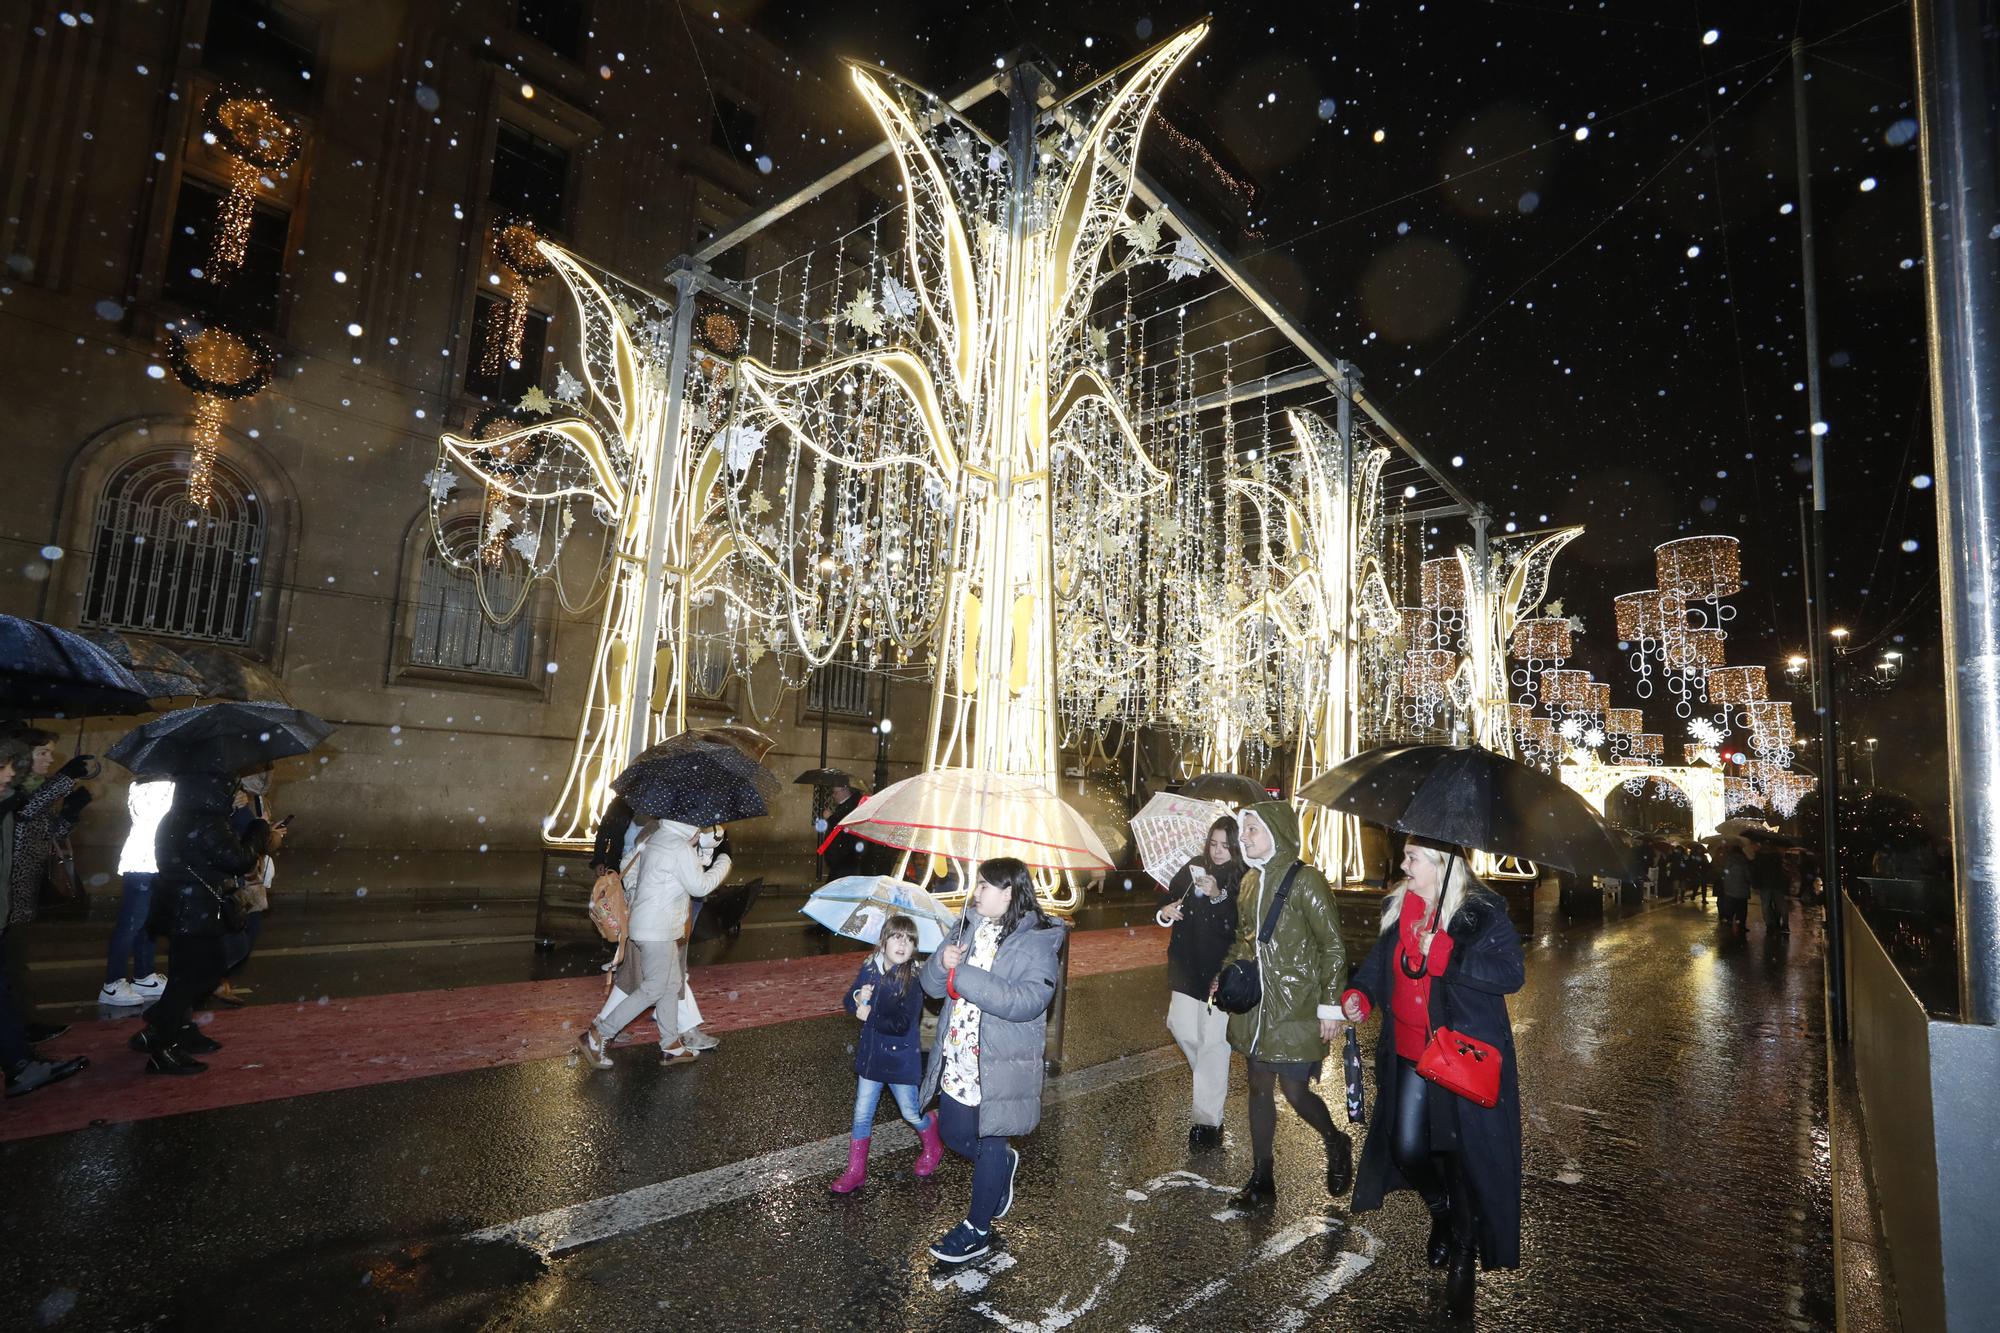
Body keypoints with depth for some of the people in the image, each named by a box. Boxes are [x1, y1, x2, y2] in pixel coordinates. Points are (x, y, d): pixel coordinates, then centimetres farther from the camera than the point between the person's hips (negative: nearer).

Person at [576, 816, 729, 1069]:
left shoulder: (654, 838, 9)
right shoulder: (680, 847, -19)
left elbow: (629, 867, 19)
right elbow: (699, 886, -13)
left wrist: (633, 896, 23)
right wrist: (723, 865, -1)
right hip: (657, 930, -10)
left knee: (671, 985, 15)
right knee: (653, 989, -1)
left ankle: (671, 1046, 21)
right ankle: (596, 1037, 4)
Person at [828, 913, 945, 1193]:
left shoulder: (914, 979, -21)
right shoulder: (870, 969, -6)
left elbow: (902, 1025, -26)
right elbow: (848, 1003, 1)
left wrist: (869, 1015, -19)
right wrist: (857, 998, -21)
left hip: (901, 1057, -4)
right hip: (871, 1053, 4)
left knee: (912, 1113, 12)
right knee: (862, 1115, 13)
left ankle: (933, 1147, 42)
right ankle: (856, 1171, 30)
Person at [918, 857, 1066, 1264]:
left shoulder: (1037, 941, -16)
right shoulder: (967, 926, 3)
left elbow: (1028, 1001, -29)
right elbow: (933, 986, 6)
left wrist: (964, 978, -29)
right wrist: (941, 963, -18)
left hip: (1000, 1066, -6)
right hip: (956, 1059, 7)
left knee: (988, 1145, 9)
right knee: (953, 1135, 19)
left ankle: (978, 1229, 32)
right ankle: (1004, 1163, 48)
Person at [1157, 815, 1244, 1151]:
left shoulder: (1245, 881, -13)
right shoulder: (1193, 868, 1)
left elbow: (1242, 929, -21)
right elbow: (1172, 898, 10)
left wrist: (1217, 897, -31)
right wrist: (1165, 913, -11)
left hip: (1221, 972, -5)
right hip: (1188, 965, 5)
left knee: (1214, 1042, -1)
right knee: (1181, 1028, 11)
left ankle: (1207, 1120, 10)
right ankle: (1214, 1083, 39)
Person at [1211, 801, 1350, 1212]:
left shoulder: (1305, 880, -13)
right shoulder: (1251, 880, 8)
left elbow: (1333, 947, -11)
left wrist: (1330, 1006, -12)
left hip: (1295, 1008, -7)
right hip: (1254, 1006, 7)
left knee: (1295, 1091, -1)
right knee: (1259, 1088, 13)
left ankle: (1336, 1144, 31)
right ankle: (1261, 1181, 26)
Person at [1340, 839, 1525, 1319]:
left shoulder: (1482, 912, -13)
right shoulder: (1397, 908, 4)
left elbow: (1512, 973, -21)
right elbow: (1379, 960, 13)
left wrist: (1444, 954, -28)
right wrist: (1360, 995, -5)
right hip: (1409, 1055, 5)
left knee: (1463, 1153, 4)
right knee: (1406, 1149, 9)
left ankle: (1463, 1252, 30)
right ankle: (1441, 1213, 42)